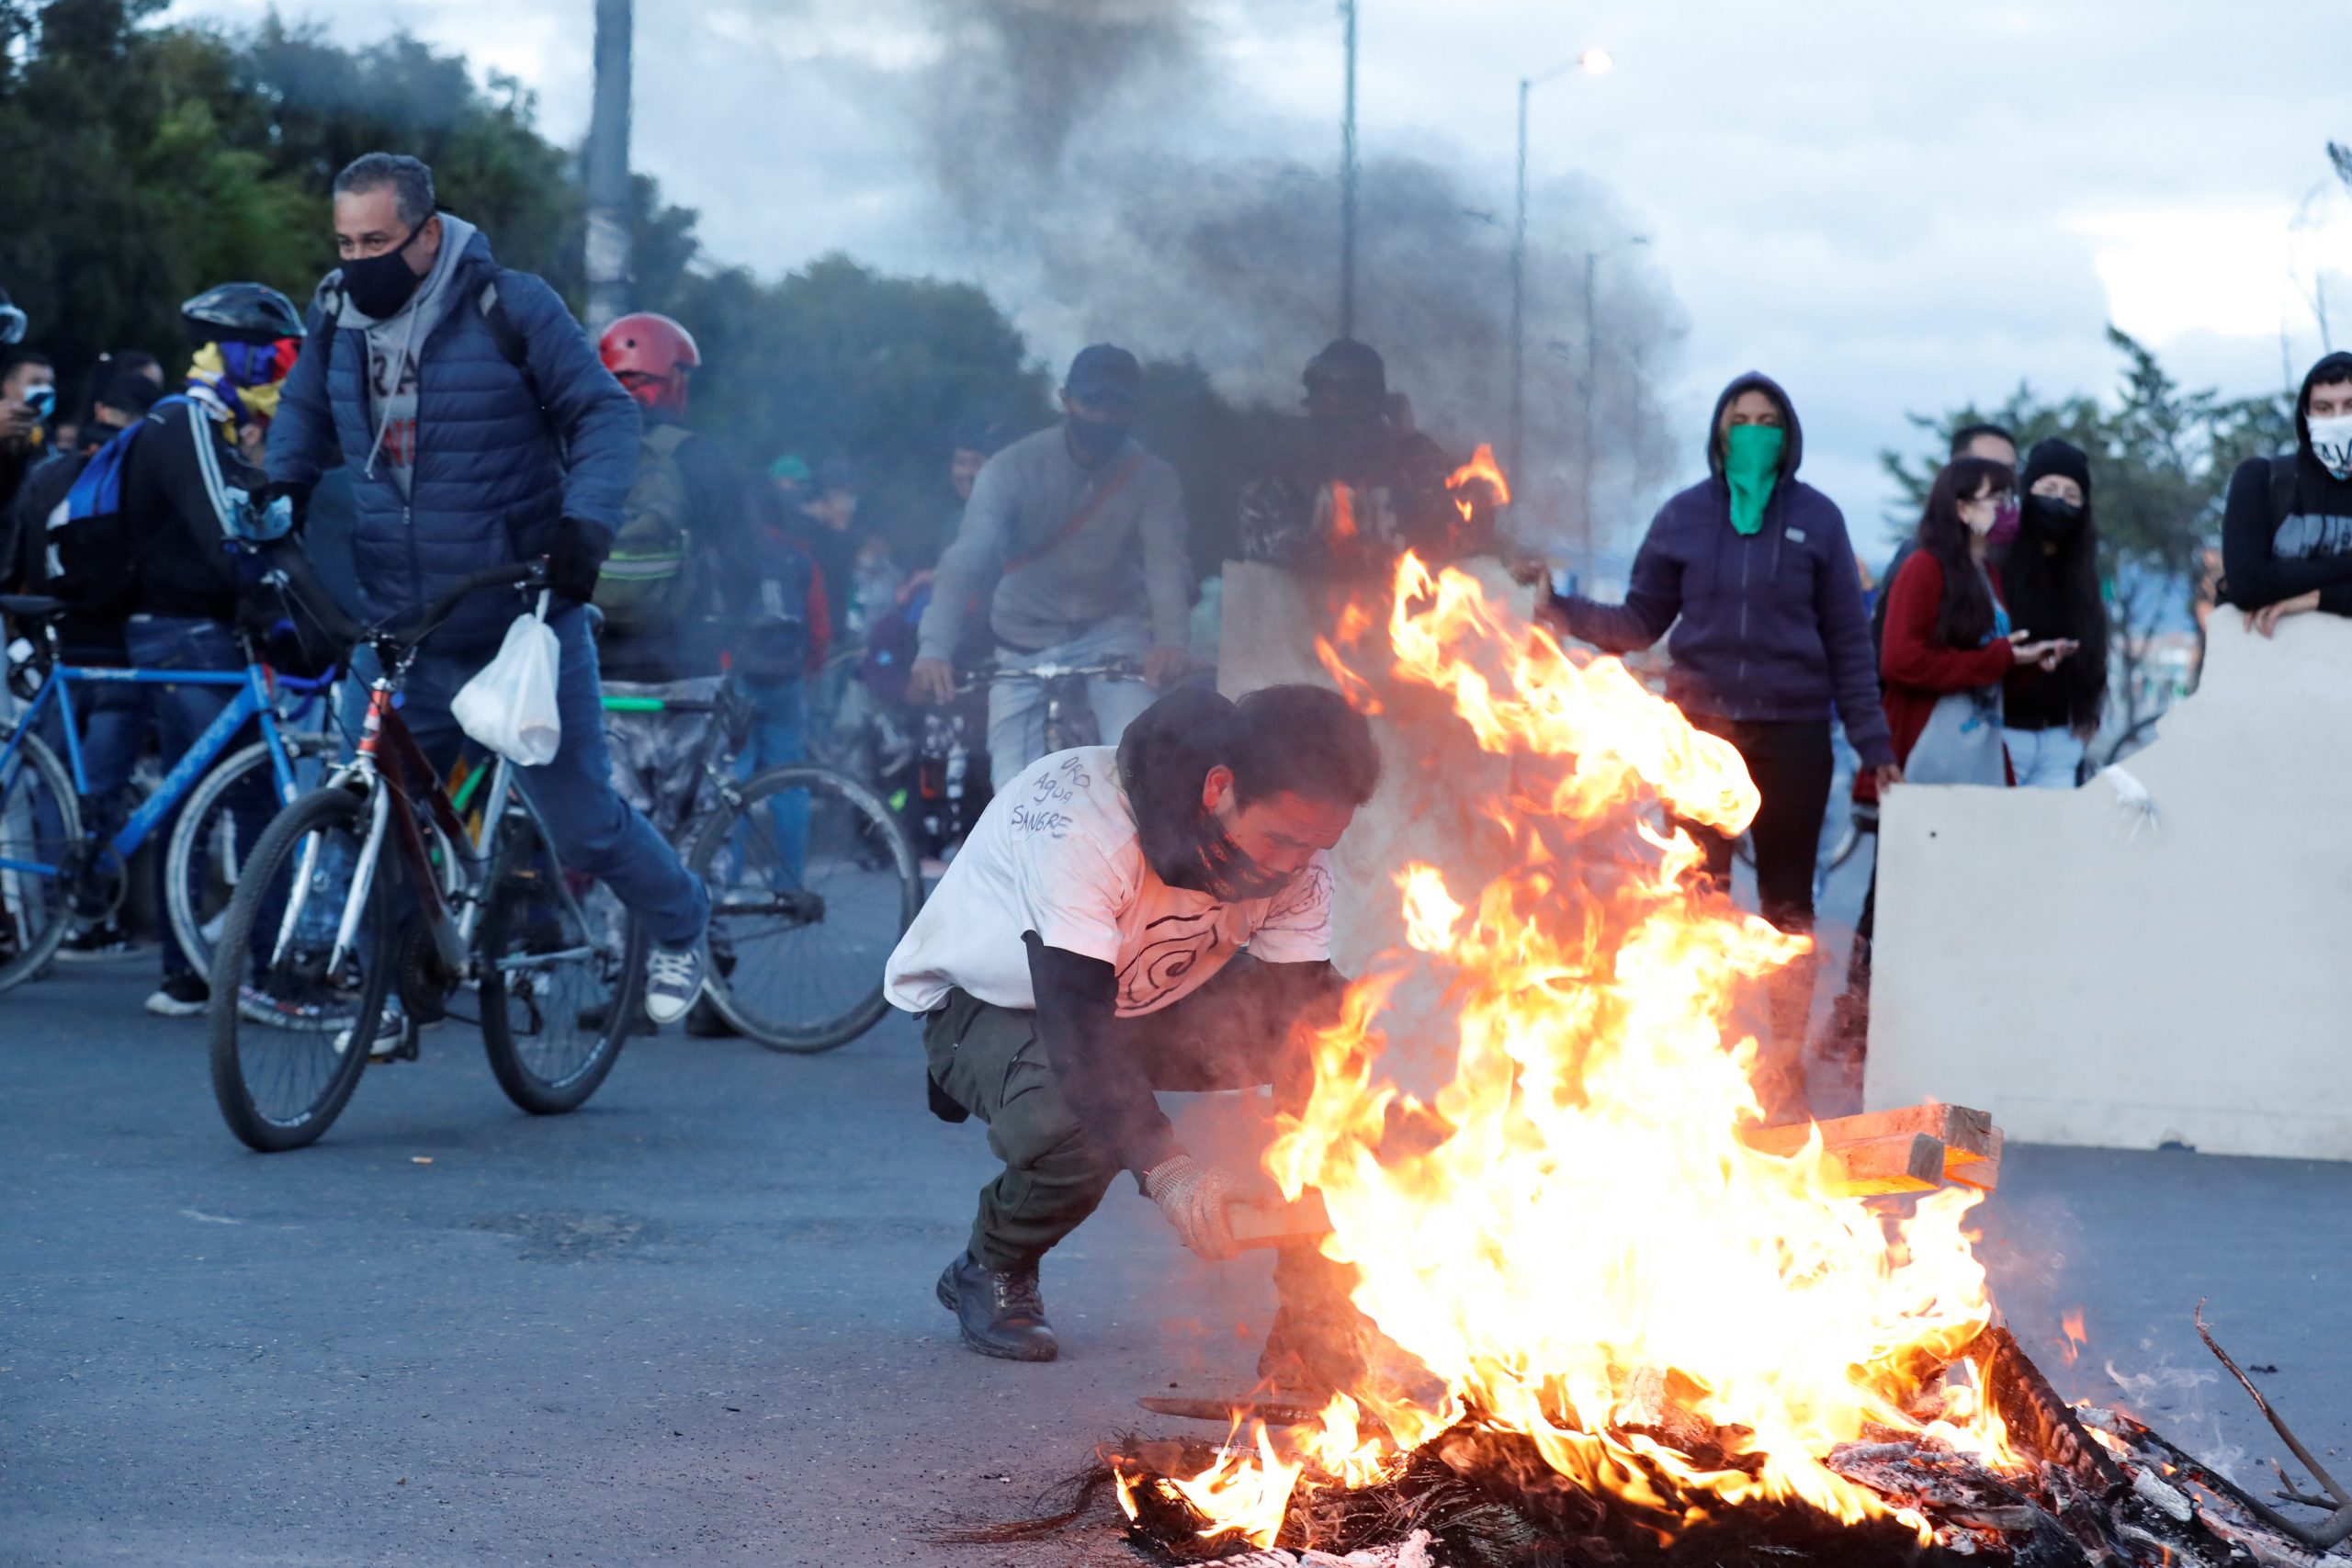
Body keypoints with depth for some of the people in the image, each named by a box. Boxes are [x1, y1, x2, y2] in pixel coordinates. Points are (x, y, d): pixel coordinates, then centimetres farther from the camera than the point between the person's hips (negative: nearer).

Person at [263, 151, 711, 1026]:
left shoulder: (509, 309, -11)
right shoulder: (337, 313, 3)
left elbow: (604, 414, -7)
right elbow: (305, 409, 22)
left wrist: (585, 522, -22)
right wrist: (283, 482, 2)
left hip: (524, 621, -4)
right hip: (398, 632, 4)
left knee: (581, 821, 3)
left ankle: (679, 926, 31)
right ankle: (389, 988, 16)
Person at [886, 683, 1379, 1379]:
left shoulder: (1292, 838, -19)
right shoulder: (1077, 819, -38)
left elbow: (1303, 1017, -19)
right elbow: (1077, 1028, -44)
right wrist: (1167, 1170, -57)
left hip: (1153, 1000, 5)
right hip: (986, 1002, -5)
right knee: (1071, 1130, -38)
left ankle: (1315, 1313, -10)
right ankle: (992, 1274, -4)